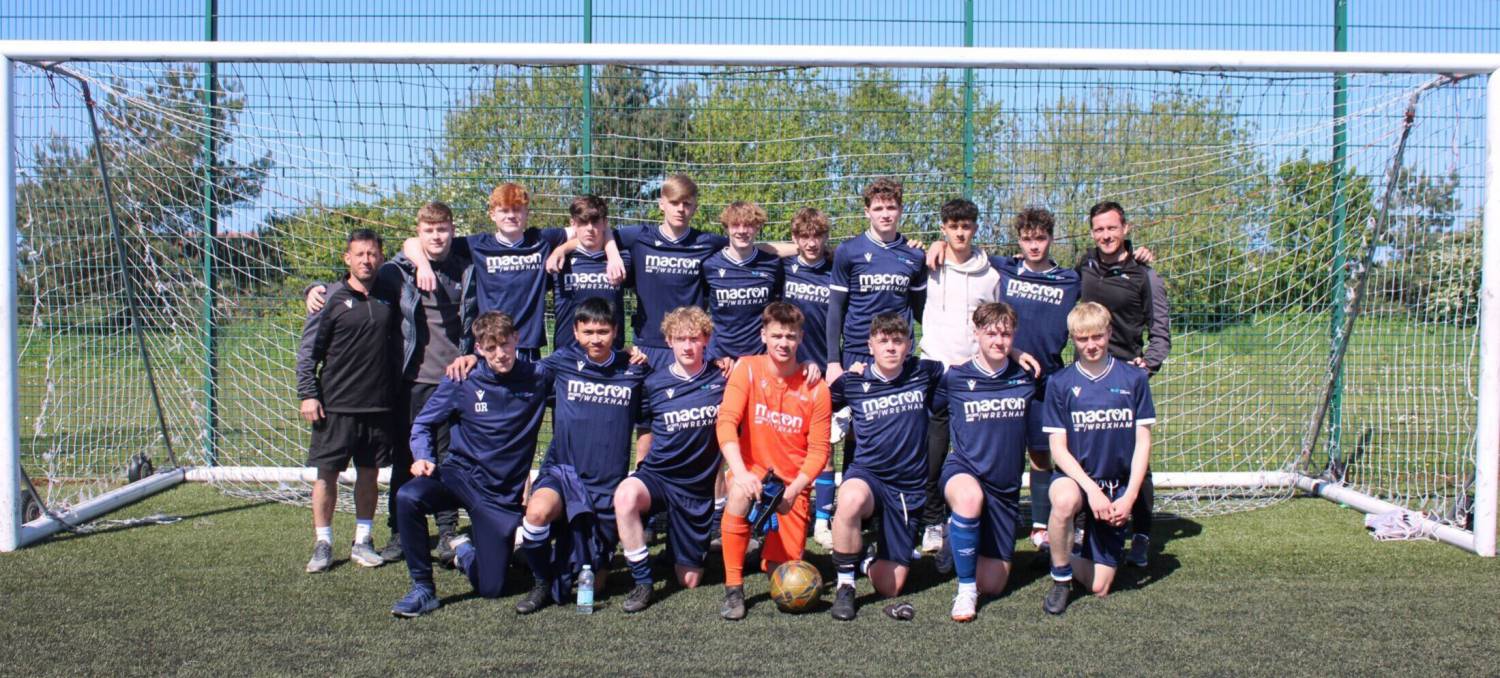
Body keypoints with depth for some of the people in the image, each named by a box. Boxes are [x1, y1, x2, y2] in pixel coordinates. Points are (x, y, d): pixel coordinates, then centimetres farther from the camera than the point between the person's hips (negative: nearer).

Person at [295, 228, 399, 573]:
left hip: (379, 403, 3)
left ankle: (362, 542, 19)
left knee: (369, 472, 9)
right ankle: (322, 544, 11)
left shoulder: (389, 296, 7)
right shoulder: (330, 298, -3)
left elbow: (399, 344, 17)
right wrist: (308, 394, -9)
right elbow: (308, 350, -2)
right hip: (336, 404, -3)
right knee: (327, 472, 0)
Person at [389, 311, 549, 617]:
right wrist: (423, 458, -13)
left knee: (490, 588, -2)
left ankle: (466, 549, 35)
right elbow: (424, 423, 6)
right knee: (407, 497, -33)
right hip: (459, 474, 0)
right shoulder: (462, 382, -4)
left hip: (503, 494, 0)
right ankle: (422, 589, -15)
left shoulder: (537, 378, -5)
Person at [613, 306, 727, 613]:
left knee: (689, 580, 4)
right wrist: (643, 469, 7)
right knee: (625, 496, -38)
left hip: (699, 487, 1)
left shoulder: (722, 380, -1)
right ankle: (642, 582, -21)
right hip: (657, 476, -1)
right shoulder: (654, 384, -1)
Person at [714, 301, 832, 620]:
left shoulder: (816, 388, -5)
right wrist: (740, 473, -34)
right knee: (740, 492, -38)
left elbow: (818, 451, -6)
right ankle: (733, 589, -24)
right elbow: (726, 422, -18)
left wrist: (792, 491, -22)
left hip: (793, 483, 1)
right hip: (753, 470, -1)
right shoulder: (747, 369, -6)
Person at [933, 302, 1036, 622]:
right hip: (964, 470, -3)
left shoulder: (1026, 378, 3)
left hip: (1006, 485, 3)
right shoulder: (954, 378, -4)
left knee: (992, 584, 2)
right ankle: (965, 591, -25)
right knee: (970, 497, -43)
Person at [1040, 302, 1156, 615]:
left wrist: (1129, 496, -10)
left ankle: (1069, 557, 33)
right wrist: (1091, 488, -18)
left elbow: (1143, 442, 0)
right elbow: (1058, 448, -5)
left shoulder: (1134, 378, 0)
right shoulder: (1060, 383, -2)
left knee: (1099, 588, -3)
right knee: (1064, 501, -40)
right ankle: (1061, 577, -14)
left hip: (1117, 487, 1)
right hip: (1075, 477, -1)